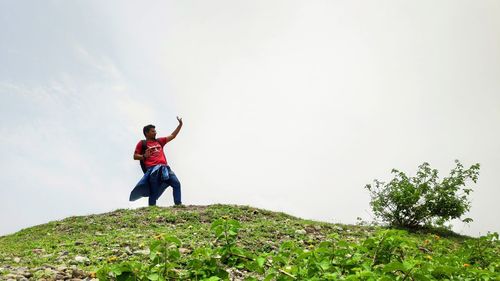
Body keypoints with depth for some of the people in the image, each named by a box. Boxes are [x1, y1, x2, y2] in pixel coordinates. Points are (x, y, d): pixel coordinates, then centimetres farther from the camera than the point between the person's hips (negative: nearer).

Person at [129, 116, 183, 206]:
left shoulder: (159, 141, 23)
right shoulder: (142, 143, 10)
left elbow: (172, 136, 26)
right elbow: (135, 156, 8)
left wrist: (180, 124, 21)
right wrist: (144, 156, -12)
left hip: (164, 168, 5)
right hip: (152, 169, -5)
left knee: (176, 183, -6)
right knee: (154, 191, -7)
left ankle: (178, 204, -6)